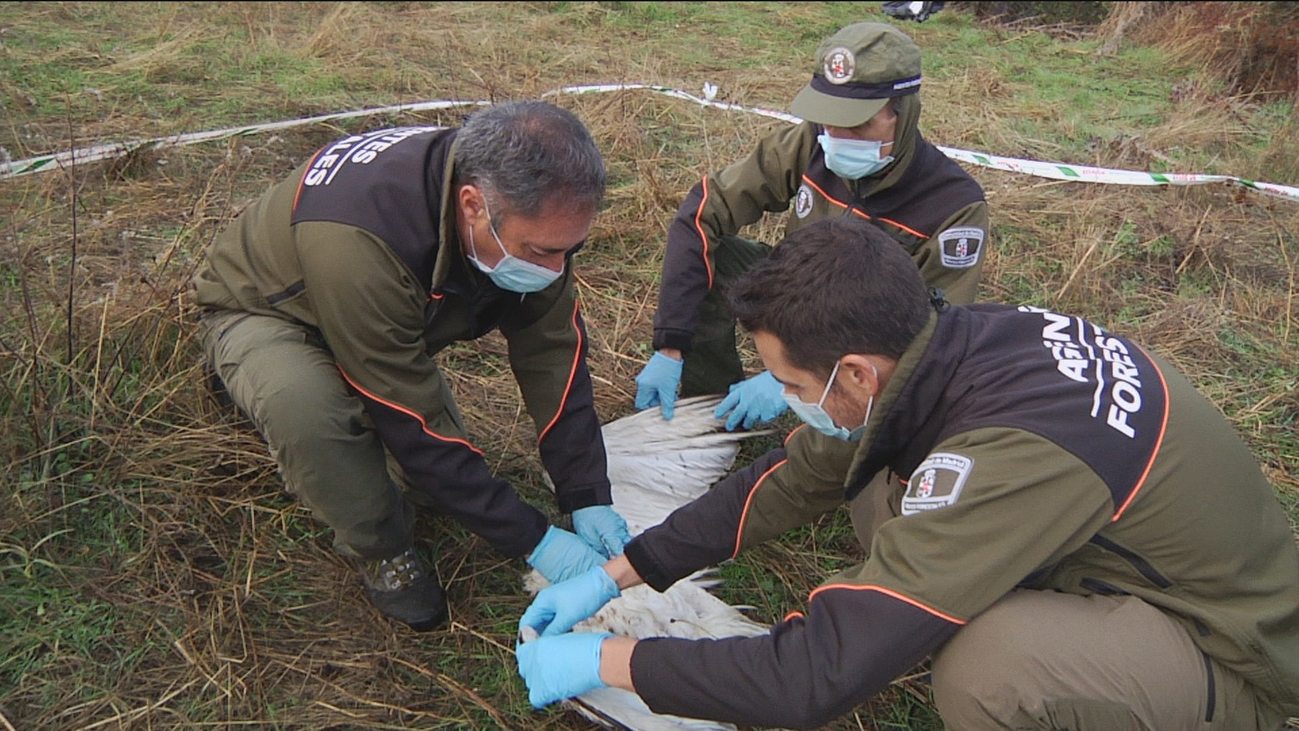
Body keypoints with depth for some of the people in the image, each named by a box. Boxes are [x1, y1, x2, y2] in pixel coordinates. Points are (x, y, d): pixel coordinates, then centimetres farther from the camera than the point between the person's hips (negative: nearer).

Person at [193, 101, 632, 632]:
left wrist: (589, 500, -20)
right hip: (264, 314, -5)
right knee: (303, 406, -39)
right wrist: (534, 540, -32)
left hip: (385, 320, 6)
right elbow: (414, 423, -38)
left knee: (445, 482, 2)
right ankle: (382, 551, -10)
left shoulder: (530, 216, -25)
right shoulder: (357, 241, -44)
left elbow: (554, 354, -17)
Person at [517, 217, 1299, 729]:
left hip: (1231, 659, -7)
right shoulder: (957, 334, -13)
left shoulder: (1013, 455, -38)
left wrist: (606, 661, -22)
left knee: (983, 667, -35)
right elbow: (795, 477, -3)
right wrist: (614, 576, -2)